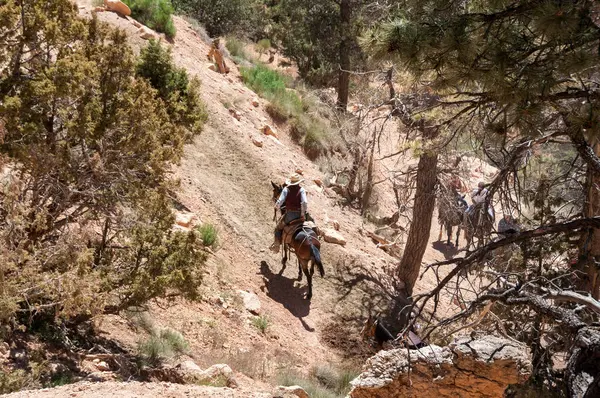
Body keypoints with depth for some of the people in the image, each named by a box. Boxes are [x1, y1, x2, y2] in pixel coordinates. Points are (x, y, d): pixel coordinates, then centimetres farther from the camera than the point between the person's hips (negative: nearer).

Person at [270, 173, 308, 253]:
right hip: (299, 215, 0)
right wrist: (303, 213, -12)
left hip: (289, 215, 0)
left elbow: (280, 201, -10)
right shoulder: (301, 190, -3)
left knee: (278, 228, 21)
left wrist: (277, 206, 11)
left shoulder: (286, 189, -3)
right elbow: (304, 202, -17)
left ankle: (277, 244, 10)